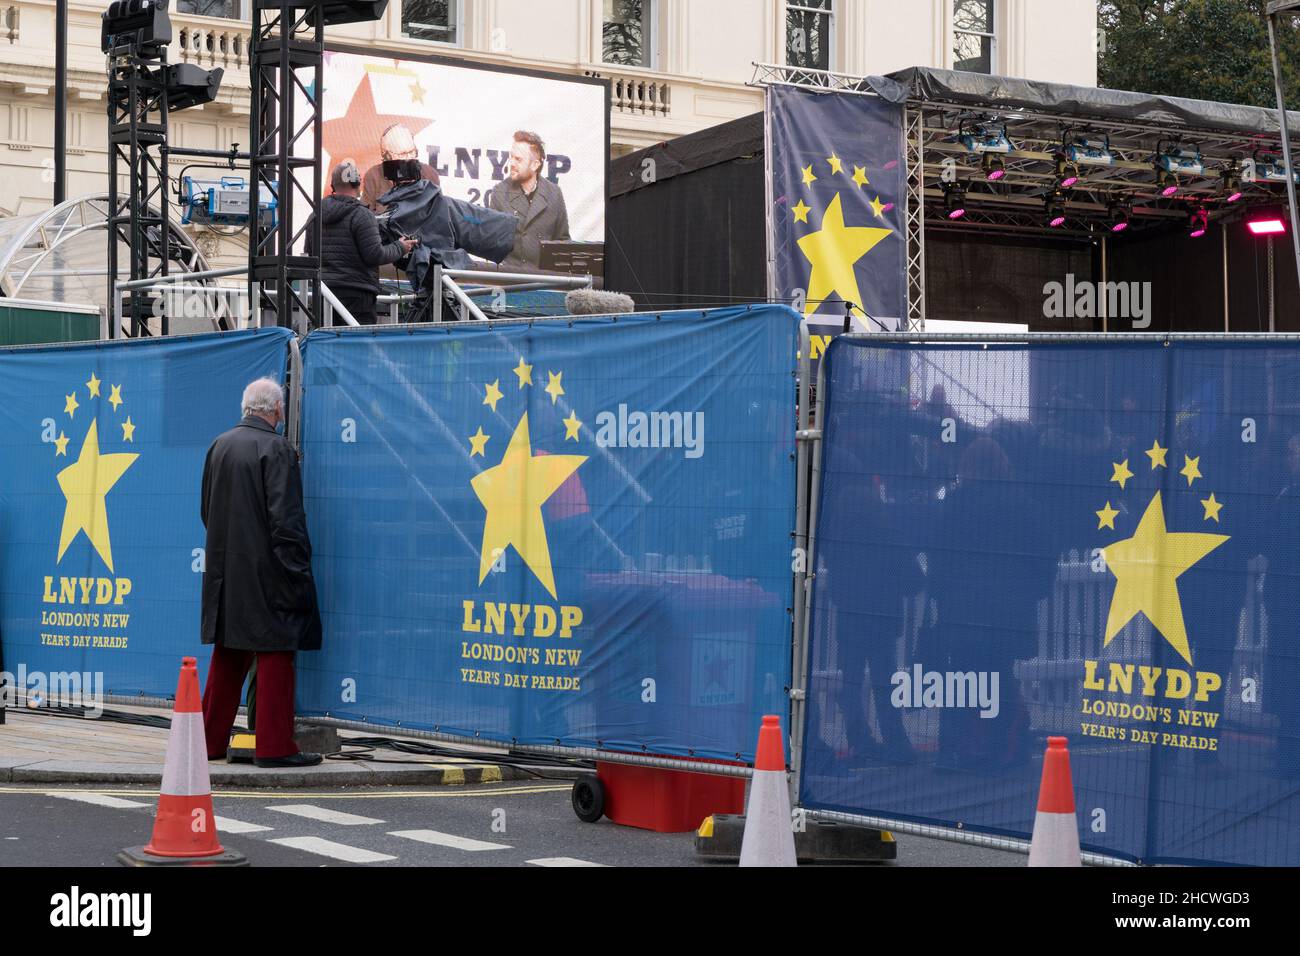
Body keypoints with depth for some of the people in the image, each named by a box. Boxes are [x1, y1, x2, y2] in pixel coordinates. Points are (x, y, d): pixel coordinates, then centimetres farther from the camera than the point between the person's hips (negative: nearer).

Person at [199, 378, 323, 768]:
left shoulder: (218, 446, 8)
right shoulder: (276, 449, -13)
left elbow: (206, 509, 16)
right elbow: (285, 517, -17)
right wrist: (296, 570, -14)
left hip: (225, 569, 7)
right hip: (266, 571, -7)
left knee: (228, 656, 15)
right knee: (274, 654, -1)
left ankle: (211, 740, 18)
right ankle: (274, 746, 0)